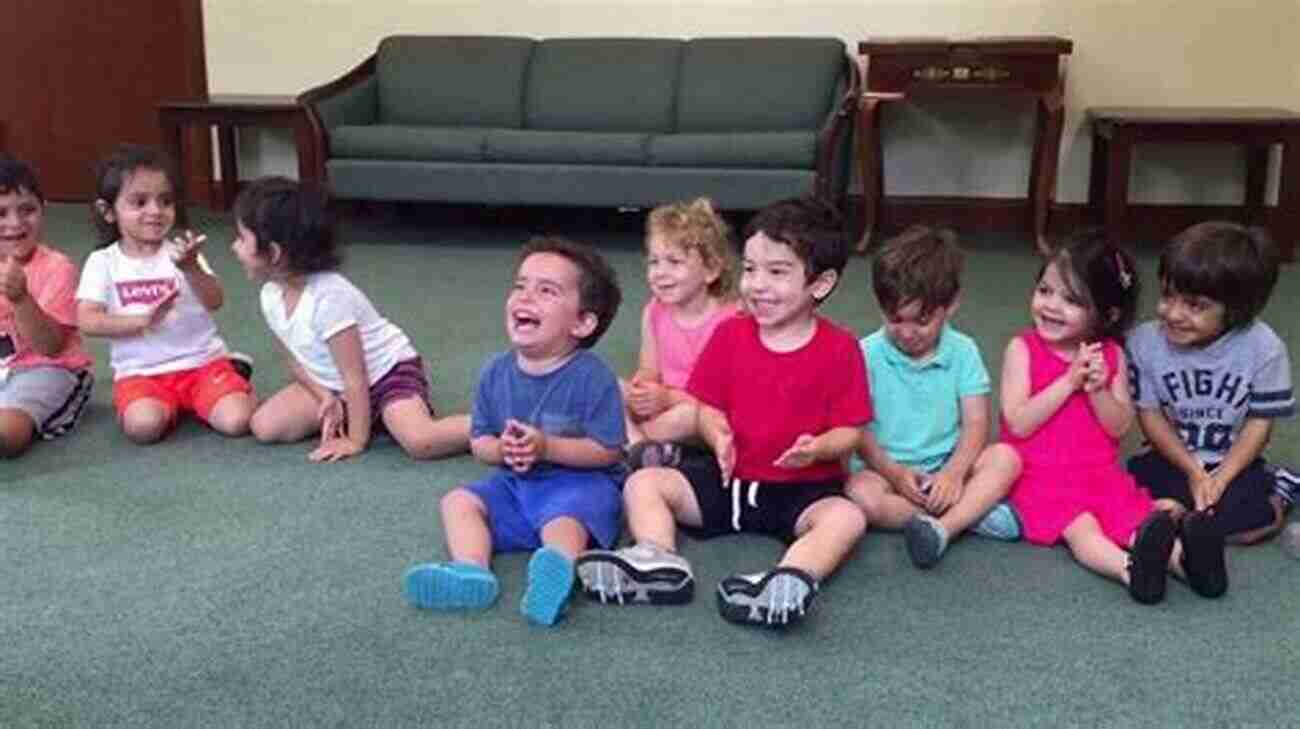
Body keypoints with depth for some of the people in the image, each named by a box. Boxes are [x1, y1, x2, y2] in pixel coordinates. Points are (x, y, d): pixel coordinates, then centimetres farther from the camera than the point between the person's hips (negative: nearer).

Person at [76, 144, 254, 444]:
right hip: (141, 372, 0)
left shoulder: (180, 252, 1)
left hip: (202, 361, 0)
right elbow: (87, 321, -9)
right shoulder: (103, 262, 1)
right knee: (144, 426, -31)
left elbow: (215, 302, -13)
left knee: (237, 421, -23)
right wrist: (142, 321, -22)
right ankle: (172, 408, 5)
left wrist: (191, 268, -31)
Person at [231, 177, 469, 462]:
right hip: (333, 384, 8)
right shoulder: (271, 296, -8)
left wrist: (356, 440, -20)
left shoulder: (328, 298, -31)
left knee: (420, 443, -33)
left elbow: (355, 378, -25)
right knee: (265, 426, -8)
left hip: (388, 372, -8)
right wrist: (326, 398, -10)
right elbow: (295, 359, 5)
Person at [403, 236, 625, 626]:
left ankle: (554, 578, -62)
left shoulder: (592, 377, -15)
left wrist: (546, 447, -22)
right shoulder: (496, 373, 1)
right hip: (516, 483, 6)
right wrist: (502, 450, -16)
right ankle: (470, 571, -35)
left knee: (563, 523, -34)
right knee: (458, 501, -11)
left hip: (580, 481, -6)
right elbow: (479, 442, 8)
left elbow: (607, 451, -14)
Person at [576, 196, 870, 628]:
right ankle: (658, 560, -36)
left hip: (804, 488, -3)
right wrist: (719, 437, -17)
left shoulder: (840, 349, -7)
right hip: (729, 476, 4)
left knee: (847, 517, -33)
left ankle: (793, 579, -57)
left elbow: (849, 429, -6)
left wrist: (817, 448, -28)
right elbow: (708, 406, 6)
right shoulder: (730, 335, 3)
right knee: (643, 483, -12)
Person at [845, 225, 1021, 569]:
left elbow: (976, 423, -5)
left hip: (947, 466, 2)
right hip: (889, 468, -1)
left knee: (1005, 458, -22)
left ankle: (941, 528, -37)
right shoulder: (868, 354, -5)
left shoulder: (962, 351, 0)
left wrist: (953, 473, -22)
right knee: (860, 491, -32)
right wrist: (894, 472, -20)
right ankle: (974, 512, -27)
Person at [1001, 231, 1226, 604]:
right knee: (1082, 528, -31)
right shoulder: (1023, 348, -3)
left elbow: (1120, 427, 2)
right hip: (1042, 478, -4)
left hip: (1101, 474, 4)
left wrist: (1097, 390, -17)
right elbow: (1018, 423, -12)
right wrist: (1069, 381, -17)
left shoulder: (1111, 355, 6)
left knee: (1139, 521, -23)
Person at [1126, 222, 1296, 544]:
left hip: (1235, 463, -1)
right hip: (1173, 459, 2)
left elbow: (1259, 424, -11)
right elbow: (1150, 414, -7)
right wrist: (1194, 472, -14)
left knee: (1247, 523, -24)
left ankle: (1277, 490, 9)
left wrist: (1220, 479, -20)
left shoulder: (1264, 348, -17)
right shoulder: (1145, 341, -14)